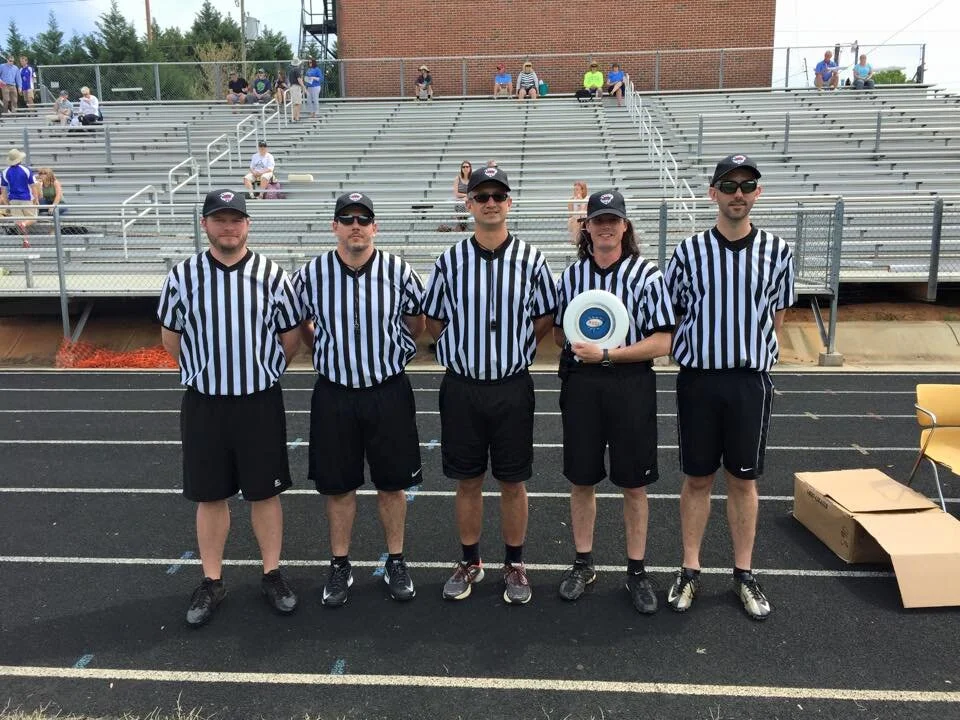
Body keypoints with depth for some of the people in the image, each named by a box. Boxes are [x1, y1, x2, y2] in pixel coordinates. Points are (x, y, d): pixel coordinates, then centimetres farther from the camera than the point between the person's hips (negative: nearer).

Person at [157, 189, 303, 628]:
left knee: (265, 492, 9)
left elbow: (290, 338, 5)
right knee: (210, 495, 11)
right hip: (203, 402, 1)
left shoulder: (272, 275, -3)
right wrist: (210, 370, 11)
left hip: (260, 401, 0)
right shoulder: (183, 276, -1)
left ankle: (272, 575, 25)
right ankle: (211, 582, 25)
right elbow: (171, 338, 9)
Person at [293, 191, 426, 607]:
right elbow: (299, 325, 13)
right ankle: (340, 567, 27)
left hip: (389, 392, 0)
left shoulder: (399, 272, -5)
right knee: (337, 485, 10)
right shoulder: (310, 275, -4)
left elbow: (417, 322, 11)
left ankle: (396, 563, 27)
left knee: (392, 483, 10)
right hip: (333, 394, 1)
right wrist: (327, 354, 10)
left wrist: (393, 354, 8)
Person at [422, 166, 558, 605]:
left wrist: (513, 350, 1)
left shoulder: (531, 260, -2)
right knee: (468, 481, 11)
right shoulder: (449, 261, 0)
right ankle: (469, 562, 29)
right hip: (461, 387, 1)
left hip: (513, 385, 0)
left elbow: (546, 318, 7)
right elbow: (432, 320, 9)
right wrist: (465, 349, 1)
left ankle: (514, 565, 26)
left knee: (513, 482, 9)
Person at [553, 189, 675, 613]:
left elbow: (661, 342, -10)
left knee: (634, 484, 7)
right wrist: (575, 345, -7)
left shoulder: (646, 274, -6)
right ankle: (583, 564, 28)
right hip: (580, 385, 3)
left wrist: (606, 354, -18)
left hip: (631, 385, -3)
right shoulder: (571, 275, 5)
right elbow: (558, 332, 15)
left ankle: (637, 571, 23)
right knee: (581, 480, 12)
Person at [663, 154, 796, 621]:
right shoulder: (689, 251, -3)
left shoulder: (776, 251, 1)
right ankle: (690, 571, 22)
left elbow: (775, 317, 10)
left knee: (744, 480, 11)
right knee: (697, 479, 9)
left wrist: (753, 355, 5)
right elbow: (670, 315, 6)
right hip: (698, 380, -1)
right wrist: (692, 353, -1)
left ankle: (744, 574, 25)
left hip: (751, 381, 1)